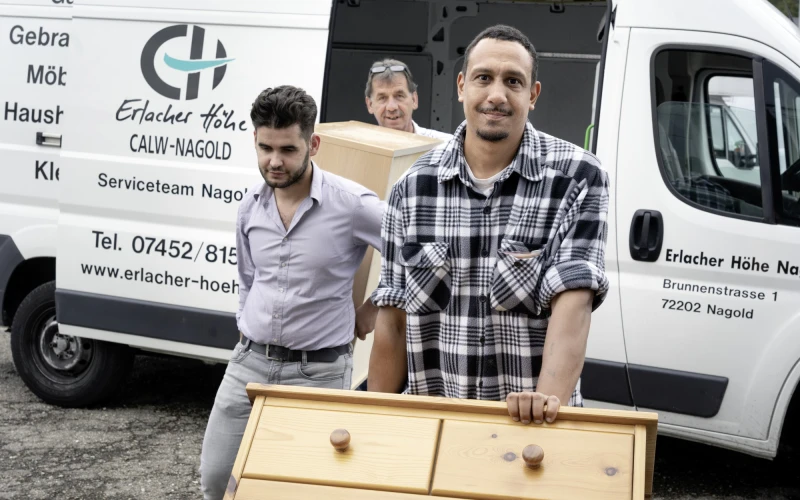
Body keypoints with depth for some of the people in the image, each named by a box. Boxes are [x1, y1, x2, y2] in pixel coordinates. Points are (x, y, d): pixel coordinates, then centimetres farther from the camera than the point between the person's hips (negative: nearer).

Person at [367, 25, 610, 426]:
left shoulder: (576, 178, -8)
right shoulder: (413, 187, 0)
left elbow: (573, 302, -18)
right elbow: (393, 322, 3)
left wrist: (548, 400, -32)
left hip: (532, 424, -2)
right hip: (431, 421, 3)